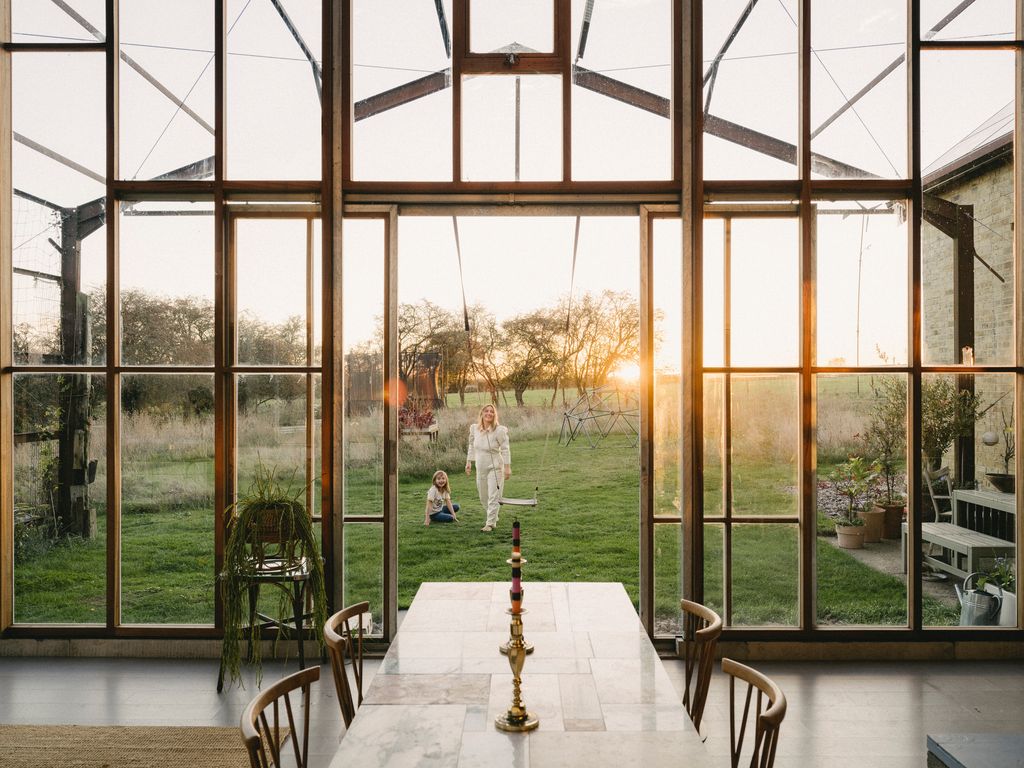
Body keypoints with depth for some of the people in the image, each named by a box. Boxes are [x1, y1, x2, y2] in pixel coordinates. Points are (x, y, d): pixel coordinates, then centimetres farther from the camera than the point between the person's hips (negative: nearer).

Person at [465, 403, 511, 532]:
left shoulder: (499, 431, -16)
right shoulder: (474, 428, -3)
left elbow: (505, 450, -12)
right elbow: (471, 446, 12)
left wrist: (507, 467, -13)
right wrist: (468, 462, 13)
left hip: (495, 467, -5)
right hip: (480, 468, 5)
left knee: (493, 496, -4)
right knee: (483, 497, 17)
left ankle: (490, 523, 5)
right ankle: (493, 517, 38)